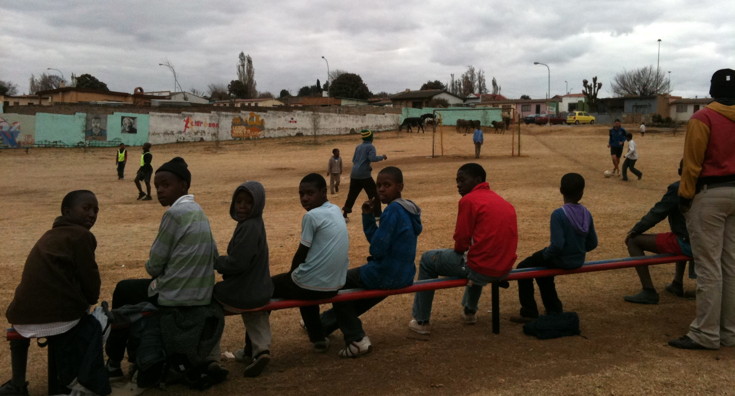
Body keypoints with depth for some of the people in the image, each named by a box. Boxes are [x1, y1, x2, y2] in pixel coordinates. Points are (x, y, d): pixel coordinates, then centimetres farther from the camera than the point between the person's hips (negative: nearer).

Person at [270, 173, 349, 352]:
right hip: (335, 286, 7)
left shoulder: (312, 216, -15)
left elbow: (301, 254, -9)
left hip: (312, 286, -7)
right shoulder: (336, 211, 9)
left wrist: (291, 274, 10)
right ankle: (318, 337, 39)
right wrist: (296, 274, 23)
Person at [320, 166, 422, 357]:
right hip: (403, 275, 9)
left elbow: (377, 248, -23)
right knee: (354, 278, 31)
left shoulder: (393, 210, -21)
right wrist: (367, 215, -3)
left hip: (386, 276, -9)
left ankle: (356, 339, 8)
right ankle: (324, 323, 47)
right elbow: (376, 239, 10)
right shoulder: (407, 208, 7)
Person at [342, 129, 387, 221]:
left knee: (352, 194, 12)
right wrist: (382, 157, -3)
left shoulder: (358, 147, 17)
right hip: (364, 174, -6)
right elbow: (372, 158, -18)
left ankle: (344, 214, 9)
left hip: (354, 174, 6)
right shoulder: (370, 147, -3)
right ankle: (377, 214, 4)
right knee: (373, 194, 4)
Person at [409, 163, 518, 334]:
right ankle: (470, 311, 47)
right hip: (504, 268, 8)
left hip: (481, 269, -7)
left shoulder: (469, 200, -9)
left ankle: (421, 321, 18)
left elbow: (461, 241, -10)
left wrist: (460, 250, 12)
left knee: (427, 260, 14)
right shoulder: (504, 202, 13)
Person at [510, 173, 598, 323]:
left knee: (523, 268, 14)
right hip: (578, 261, 7)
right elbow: (592, 243, 1)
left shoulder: (558, 214, -24)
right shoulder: (587, 214, -4)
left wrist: (545, 253, -10)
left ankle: (529, 313, 17)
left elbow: (557, 245, -29)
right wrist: (577, 250, 15)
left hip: (561, 261, -7)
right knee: (542, 268, 32)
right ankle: (554, 310, 39)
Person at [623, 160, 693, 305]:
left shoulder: (677, 188, -12)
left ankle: (648, 291, -7)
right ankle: (677, 283, 41)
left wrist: (635, 230, 0)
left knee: (633, 241, -3)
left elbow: (657, 213, -11)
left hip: (686, 244, -8)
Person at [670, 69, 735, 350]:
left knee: (709, 266, -3)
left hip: (709, 195, -7)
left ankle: (706, 334, 2)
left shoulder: (703, 118, -11)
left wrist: (685, 196, -6)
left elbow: (693, 163, -14)